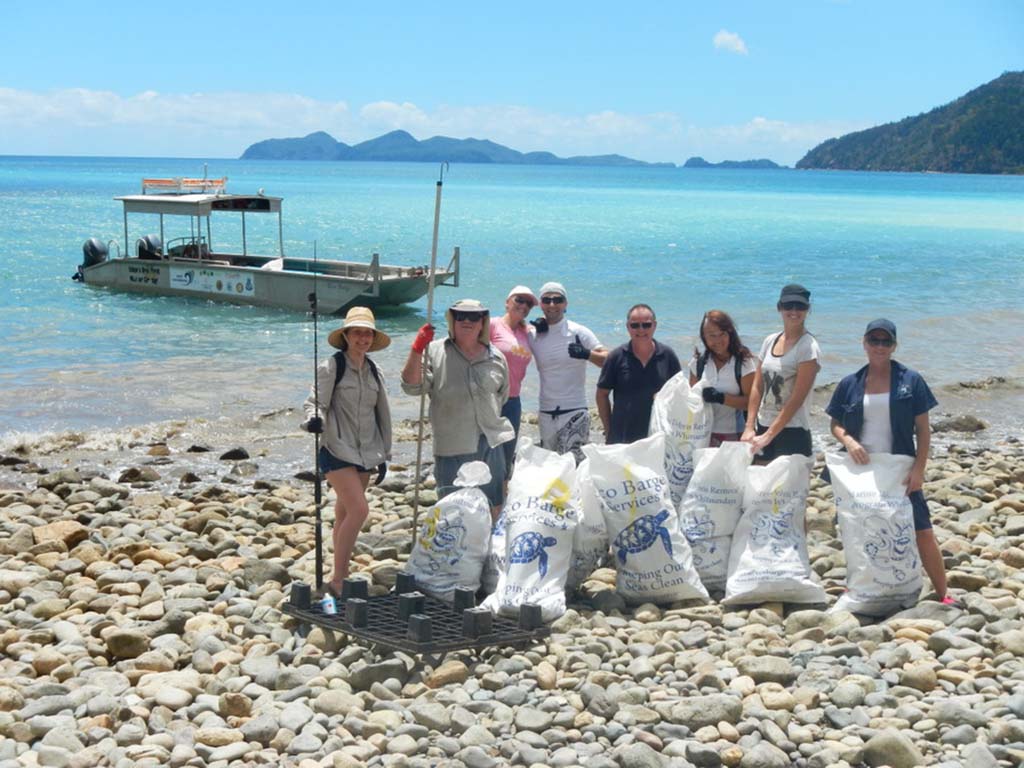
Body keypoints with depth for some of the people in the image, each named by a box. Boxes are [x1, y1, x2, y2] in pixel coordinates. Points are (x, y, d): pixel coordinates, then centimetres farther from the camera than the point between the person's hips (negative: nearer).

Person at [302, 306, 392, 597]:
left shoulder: (374, 371, 12)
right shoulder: (332, 366, -6)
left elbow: (382, 414, 18)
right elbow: (315, 401, -10)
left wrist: (383, 455, 19)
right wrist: (314, 419, -33)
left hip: (364, 452, 6)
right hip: (337, 449, -6)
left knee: (345, 514, 11)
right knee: (359, 509, -17)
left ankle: (342, 577, 18)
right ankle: (337, 580, -10)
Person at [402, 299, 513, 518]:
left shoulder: (496, 358, 8)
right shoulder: (435, 352, -2)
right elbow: (412, 386, -11)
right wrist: (417, 350, -20)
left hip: (491, 444, 3)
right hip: (451, 448, -3)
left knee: (494, 510, 11)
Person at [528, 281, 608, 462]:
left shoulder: (579, 333, -3)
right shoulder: (534, 335, 6)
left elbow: (608, 360, -4)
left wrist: (587, 354, -24)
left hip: (575, 412, -4)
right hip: (546, 413, 4)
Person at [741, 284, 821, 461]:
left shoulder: (808, 347, -9)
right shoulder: (770, 341, 8)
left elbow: (797, 399, -15)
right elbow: (757, 387, 7)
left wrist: (769, 435, -18)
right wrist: (749, 428, -3)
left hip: (793, 433, -5)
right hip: (762, 427, 6)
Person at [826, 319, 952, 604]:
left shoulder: (910, 380, -2)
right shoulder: (850, 384, 4)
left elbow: (923, 429, -2)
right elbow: (835, 424, 10)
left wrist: (919, 468, -10)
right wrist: (848, 440, -11)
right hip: (860, 470, 2)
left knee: (923, 532, -5)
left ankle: (943, 594, 4)